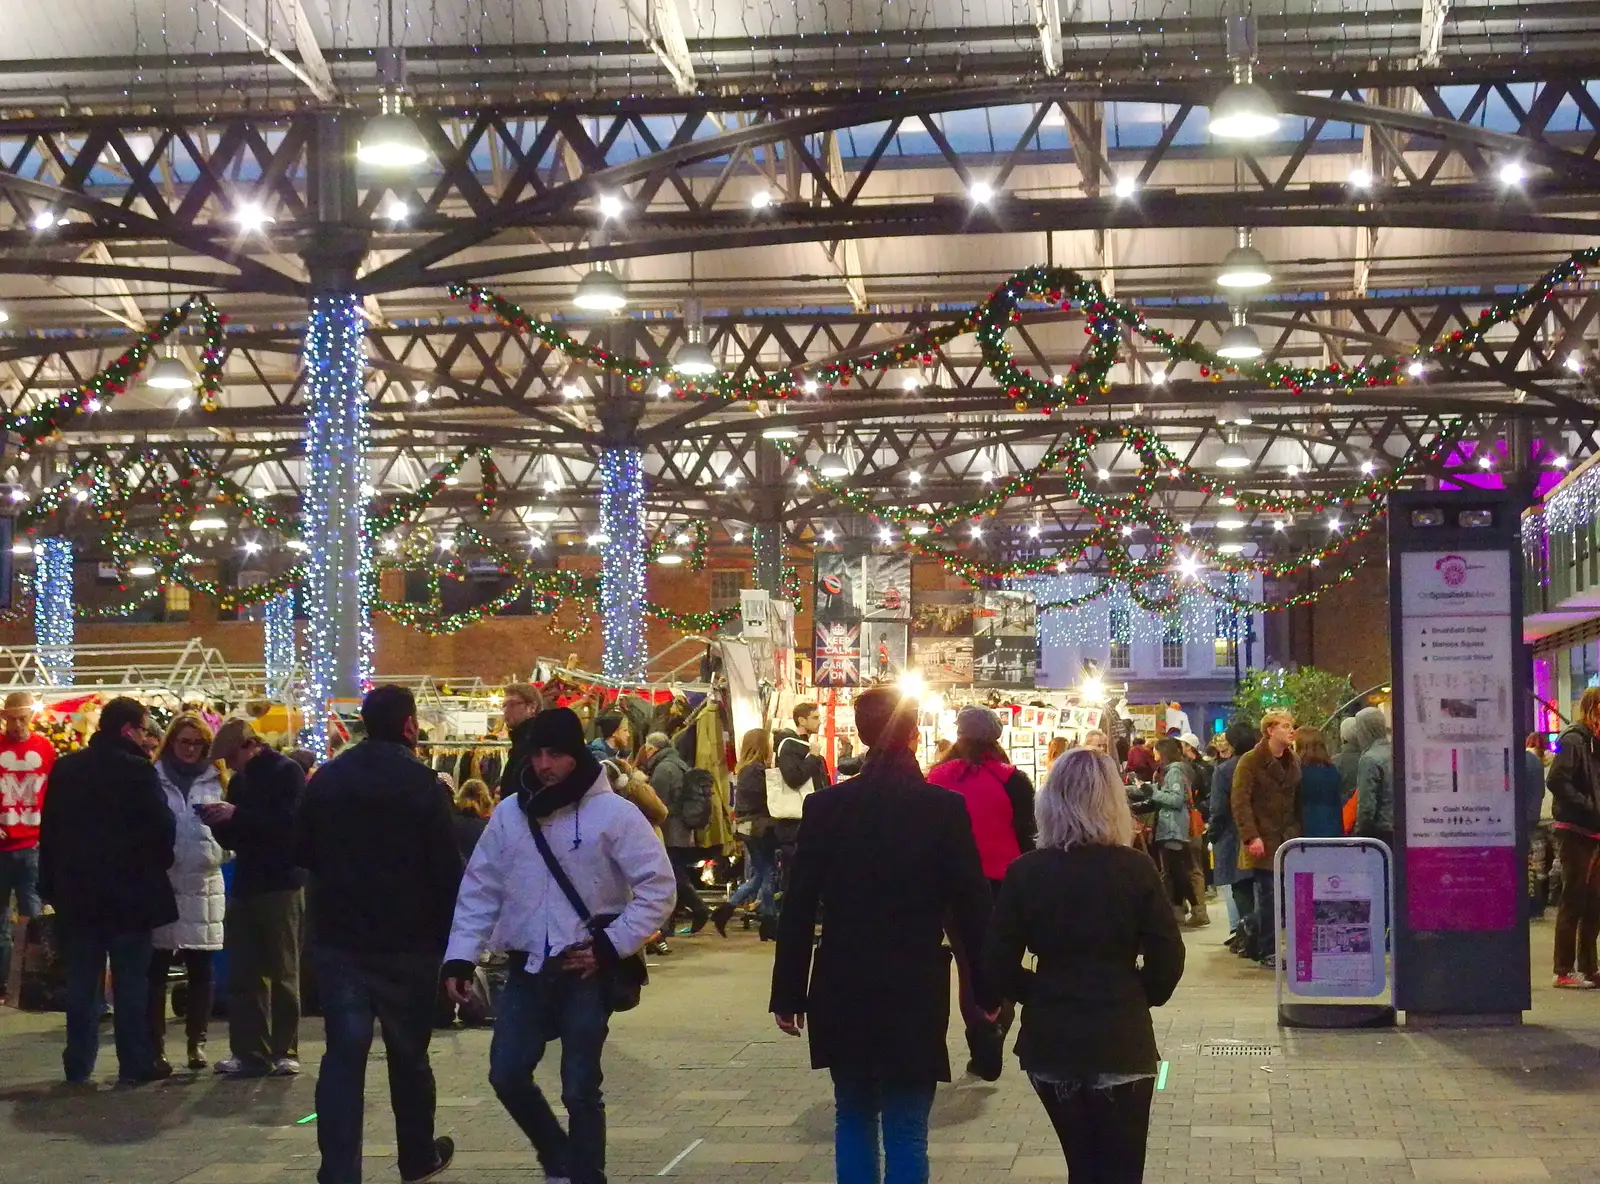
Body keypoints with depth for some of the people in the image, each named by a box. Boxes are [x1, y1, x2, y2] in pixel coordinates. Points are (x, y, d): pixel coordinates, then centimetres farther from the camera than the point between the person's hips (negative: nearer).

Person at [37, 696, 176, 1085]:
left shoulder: (65, 768, 5)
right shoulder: (137, 771, -13)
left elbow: (49, 830, 9)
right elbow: (163, 829, -12)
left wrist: (52, 885, 14)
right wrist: (156, 867, 8)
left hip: (77, 892, 5)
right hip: (129, 891, -5)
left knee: (82, 981, 9)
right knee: (131, 980, 3)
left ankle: (78, 1066, 11)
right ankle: (135, 1064, 5)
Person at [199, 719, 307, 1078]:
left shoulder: (287, 773, -5)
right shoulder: (239, 781, 16)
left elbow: (289, 823, -19)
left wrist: (236, 815, -20)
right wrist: (218, 822, -2)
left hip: (281, 886, -7)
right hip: (245, 886, 7)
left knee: (282, 974, -1)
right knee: (242, 974, 3)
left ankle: (285, 1052, 5)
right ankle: (249, 1052, 7)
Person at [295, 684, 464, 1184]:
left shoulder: (326, 779, 2)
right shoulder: (422, 783, -10)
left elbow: (301, 852, 11)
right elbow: (447, 868, -11)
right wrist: (452, 935, -3)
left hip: (337, 938, 2)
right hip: (407, 940, -2)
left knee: (343, 1055, 0)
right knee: (409, 1054, 13)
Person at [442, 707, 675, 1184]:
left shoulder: (614, 813, -8)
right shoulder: (510, 813, 5)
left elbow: (658, 887, -8)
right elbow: (480, 889, 9)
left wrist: (610, 945, -13)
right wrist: (461, 955, 0)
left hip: (586, 970, -4)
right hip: (527, 968, 4)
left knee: (580, 1088, 1)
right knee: (507, 1074, 5)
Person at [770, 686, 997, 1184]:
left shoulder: (826, 805, -3)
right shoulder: (944, 807, -8)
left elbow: (798, 906, -1)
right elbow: (972, 904, -5)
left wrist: (788, 992, 6)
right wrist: (988, 987, 6)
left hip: (843, 991, 2)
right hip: (916, 992, -2)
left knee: (853, 1119, 18)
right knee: (906, 1133, 2)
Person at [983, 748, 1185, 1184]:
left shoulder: (1024, 873, -6)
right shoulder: (1136, 869, -9)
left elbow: (998, 964, -4)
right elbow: (1168, 960, -8)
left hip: (1051, 1041, 2)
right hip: (1121, 1041, -2)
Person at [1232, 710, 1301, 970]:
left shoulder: (1293, 762, 15)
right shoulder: (1251, 761, -6)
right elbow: (1240, 801, -12)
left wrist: (1298, 833, 9)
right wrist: (1251, 836, -19)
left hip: (1288, 840, 5)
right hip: (1264, 841, -5)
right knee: (1268, 897, -3)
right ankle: (1266, 953, 4)